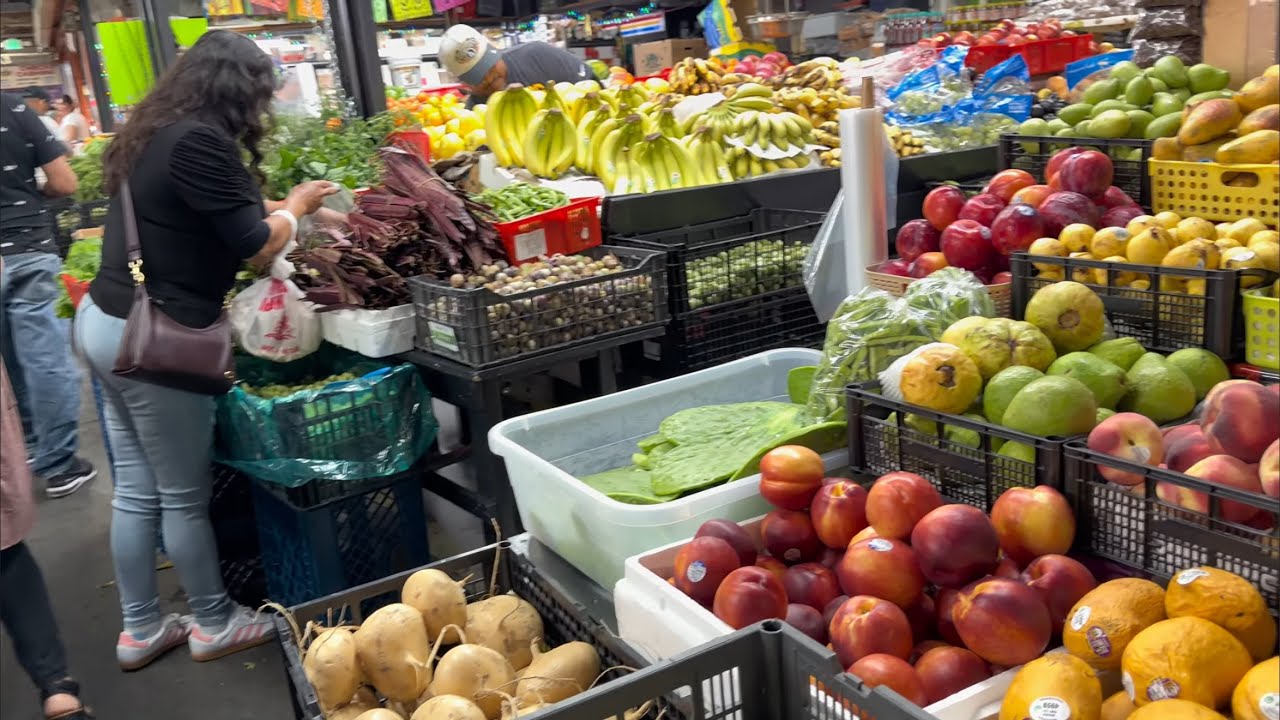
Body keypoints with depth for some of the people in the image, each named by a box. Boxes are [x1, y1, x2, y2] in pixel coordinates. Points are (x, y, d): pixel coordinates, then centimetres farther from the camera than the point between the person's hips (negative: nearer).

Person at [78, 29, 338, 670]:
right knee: (184, 495, 6)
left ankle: (140, 630, 29)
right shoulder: (198, 142, -19)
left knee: (135, 489, 17)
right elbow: (258, 245, -14)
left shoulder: (156, 132, 11)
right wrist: (296, 205, 4)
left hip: (104, 321, 10)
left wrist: (283, 207, 23)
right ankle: (214, 624, 23)